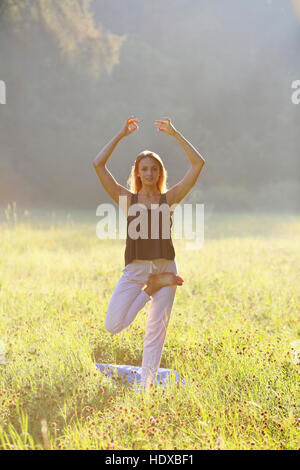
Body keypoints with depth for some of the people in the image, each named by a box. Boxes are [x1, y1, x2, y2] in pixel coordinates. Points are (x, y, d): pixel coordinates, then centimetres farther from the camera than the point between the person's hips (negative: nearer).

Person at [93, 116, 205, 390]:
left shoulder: (169, 198, 6)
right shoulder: (127, 199, 5)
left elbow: (198, 164, 1)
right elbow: (99, 164, -1)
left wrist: (175, 134, 2)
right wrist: (122, 135, 0)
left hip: (165, 267, 0)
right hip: (135, 270, 0)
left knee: (156, 331, 1)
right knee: (113, 326, -12)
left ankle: (146, 385, 14)